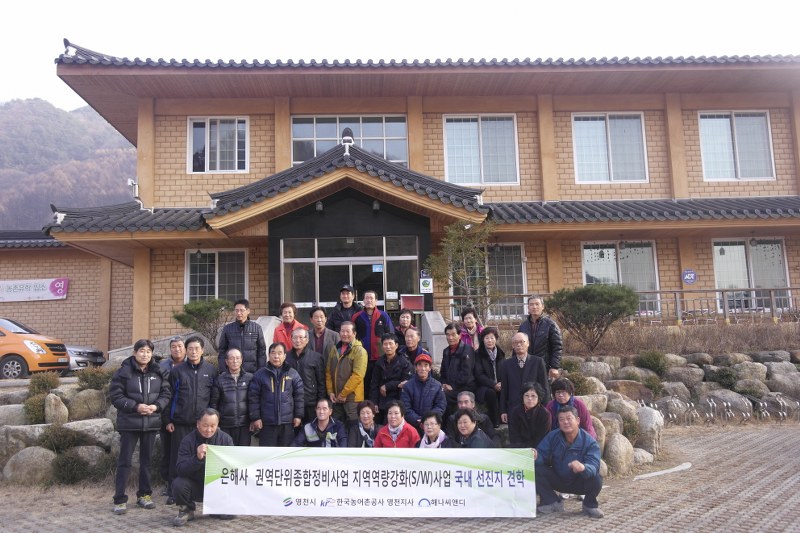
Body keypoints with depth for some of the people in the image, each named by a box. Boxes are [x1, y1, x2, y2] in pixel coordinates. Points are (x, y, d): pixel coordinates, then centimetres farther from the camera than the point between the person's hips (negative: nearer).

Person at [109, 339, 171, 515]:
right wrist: (136, 406, -19)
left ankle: (144, 494, 26)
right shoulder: (123, 372, -7)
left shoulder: (159, 372, 3)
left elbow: (166, 394, 6)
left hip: (151, 422, 3)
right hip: (129, 423, -3)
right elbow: (115, 396, -9)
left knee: (146, 459, 13)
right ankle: (120, 499, 8)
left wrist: (156, 406, -14)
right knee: (124, 461, 0)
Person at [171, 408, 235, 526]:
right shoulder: (188, 440, -11)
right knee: (178, 484, -30)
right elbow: (181, 470, -20)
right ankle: (186, 511, 1)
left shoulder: (226, 439, -7)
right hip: (195, 485, -1)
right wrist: (197, 458, -38)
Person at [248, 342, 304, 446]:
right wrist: (255, 417, -4)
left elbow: (299, 396, 4)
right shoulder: (260, 374, -2)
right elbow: (254, 398, -1)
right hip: (267, 422, -1)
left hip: (287, 422, 1)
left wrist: (298, 415, 0)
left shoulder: (293, 374, 1)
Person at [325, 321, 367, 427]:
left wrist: (343, 394, -15)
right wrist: (330, 392, 1)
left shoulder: (359, 351, -9)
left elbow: (357, 375, -17)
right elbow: (328, 372, 12)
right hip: (336, 398, 6)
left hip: (352, 398, -6)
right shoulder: (334, 349, 11)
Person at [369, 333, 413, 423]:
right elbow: (374, 384, 7)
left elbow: (407, 382, -10)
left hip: (398, 401, -4)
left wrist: (387, 386, -6)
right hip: (382, 404, 4)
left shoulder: (404, 363, -3)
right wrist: (374, 403, -2)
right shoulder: (379, 363, 9)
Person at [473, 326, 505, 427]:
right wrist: (493, 384, -20)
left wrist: (502, 384, -12)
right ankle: (494, 422, -24)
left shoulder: (501, 354, 13)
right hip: (483, 387, -3)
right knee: (491, 392, -36)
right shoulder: (478, 354, -1)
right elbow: (479, 375, -8)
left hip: (499, 386, 3)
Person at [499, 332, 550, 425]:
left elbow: (544, 386, 3)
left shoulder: (537, 361, 3)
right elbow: (503, 389, 8)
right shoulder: (506, 365, 7)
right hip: (513, 409, 1)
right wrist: (503, 411, 4)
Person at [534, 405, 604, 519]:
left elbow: (594, 466, -35)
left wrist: (583, 467, -60)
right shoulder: (552, 436, -9)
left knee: (596, 480, -34)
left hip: (579, 482, -2)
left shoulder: (590, 442, -21)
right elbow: (542, 453, -15)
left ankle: (590, 505, 1)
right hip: (558, 480, 2)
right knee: (536, 469, -23)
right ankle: (552, 502, -1)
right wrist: (536, 456, -42)